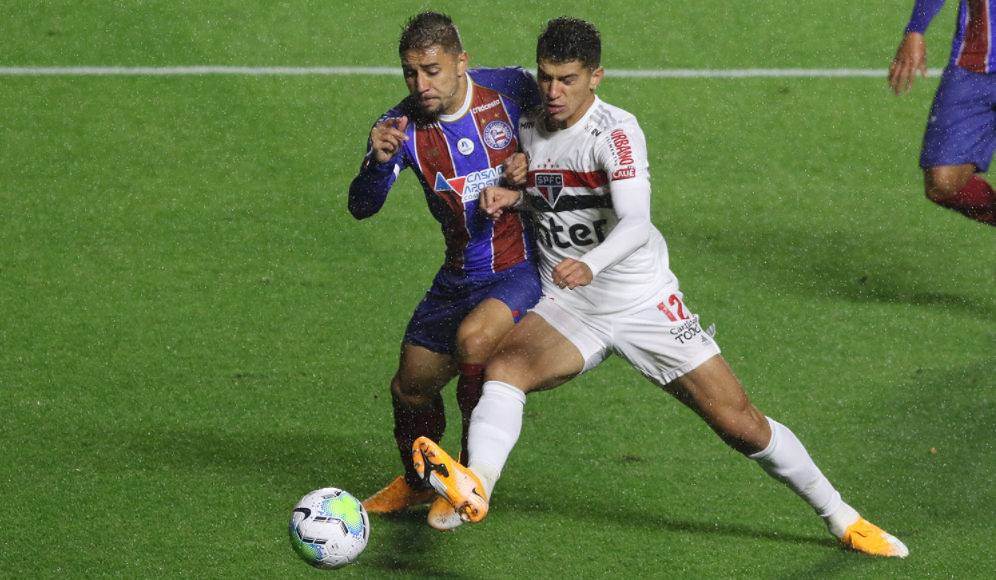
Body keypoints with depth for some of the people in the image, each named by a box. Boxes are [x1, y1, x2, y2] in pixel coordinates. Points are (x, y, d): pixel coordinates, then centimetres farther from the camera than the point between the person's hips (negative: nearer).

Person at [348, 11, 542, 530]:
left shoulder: (511, 89, -12)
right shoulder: (400, 127, -10)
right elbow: (361, 208, -22)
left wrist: (529, 169, -16)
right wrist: (380, 161, -42)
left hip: (525, 269, -4)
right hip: (460, 276, 4)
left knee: (474, 338, -31)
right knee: (410, 386, 11)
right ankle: (416, 483, 44)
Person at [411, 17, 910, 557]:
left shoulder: (616, 132, -17)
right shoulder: (527, 127, 1)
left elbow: (636, 223, -32)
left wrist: (590, 264, -52)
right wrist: (509, 194, -3)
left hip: (644, 305, -4)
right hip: (566, 310, 4)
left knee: (742, 424, -3)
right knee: (504, 366, -29)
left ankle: (841, 518, 15)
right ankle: (474, 489, -50)